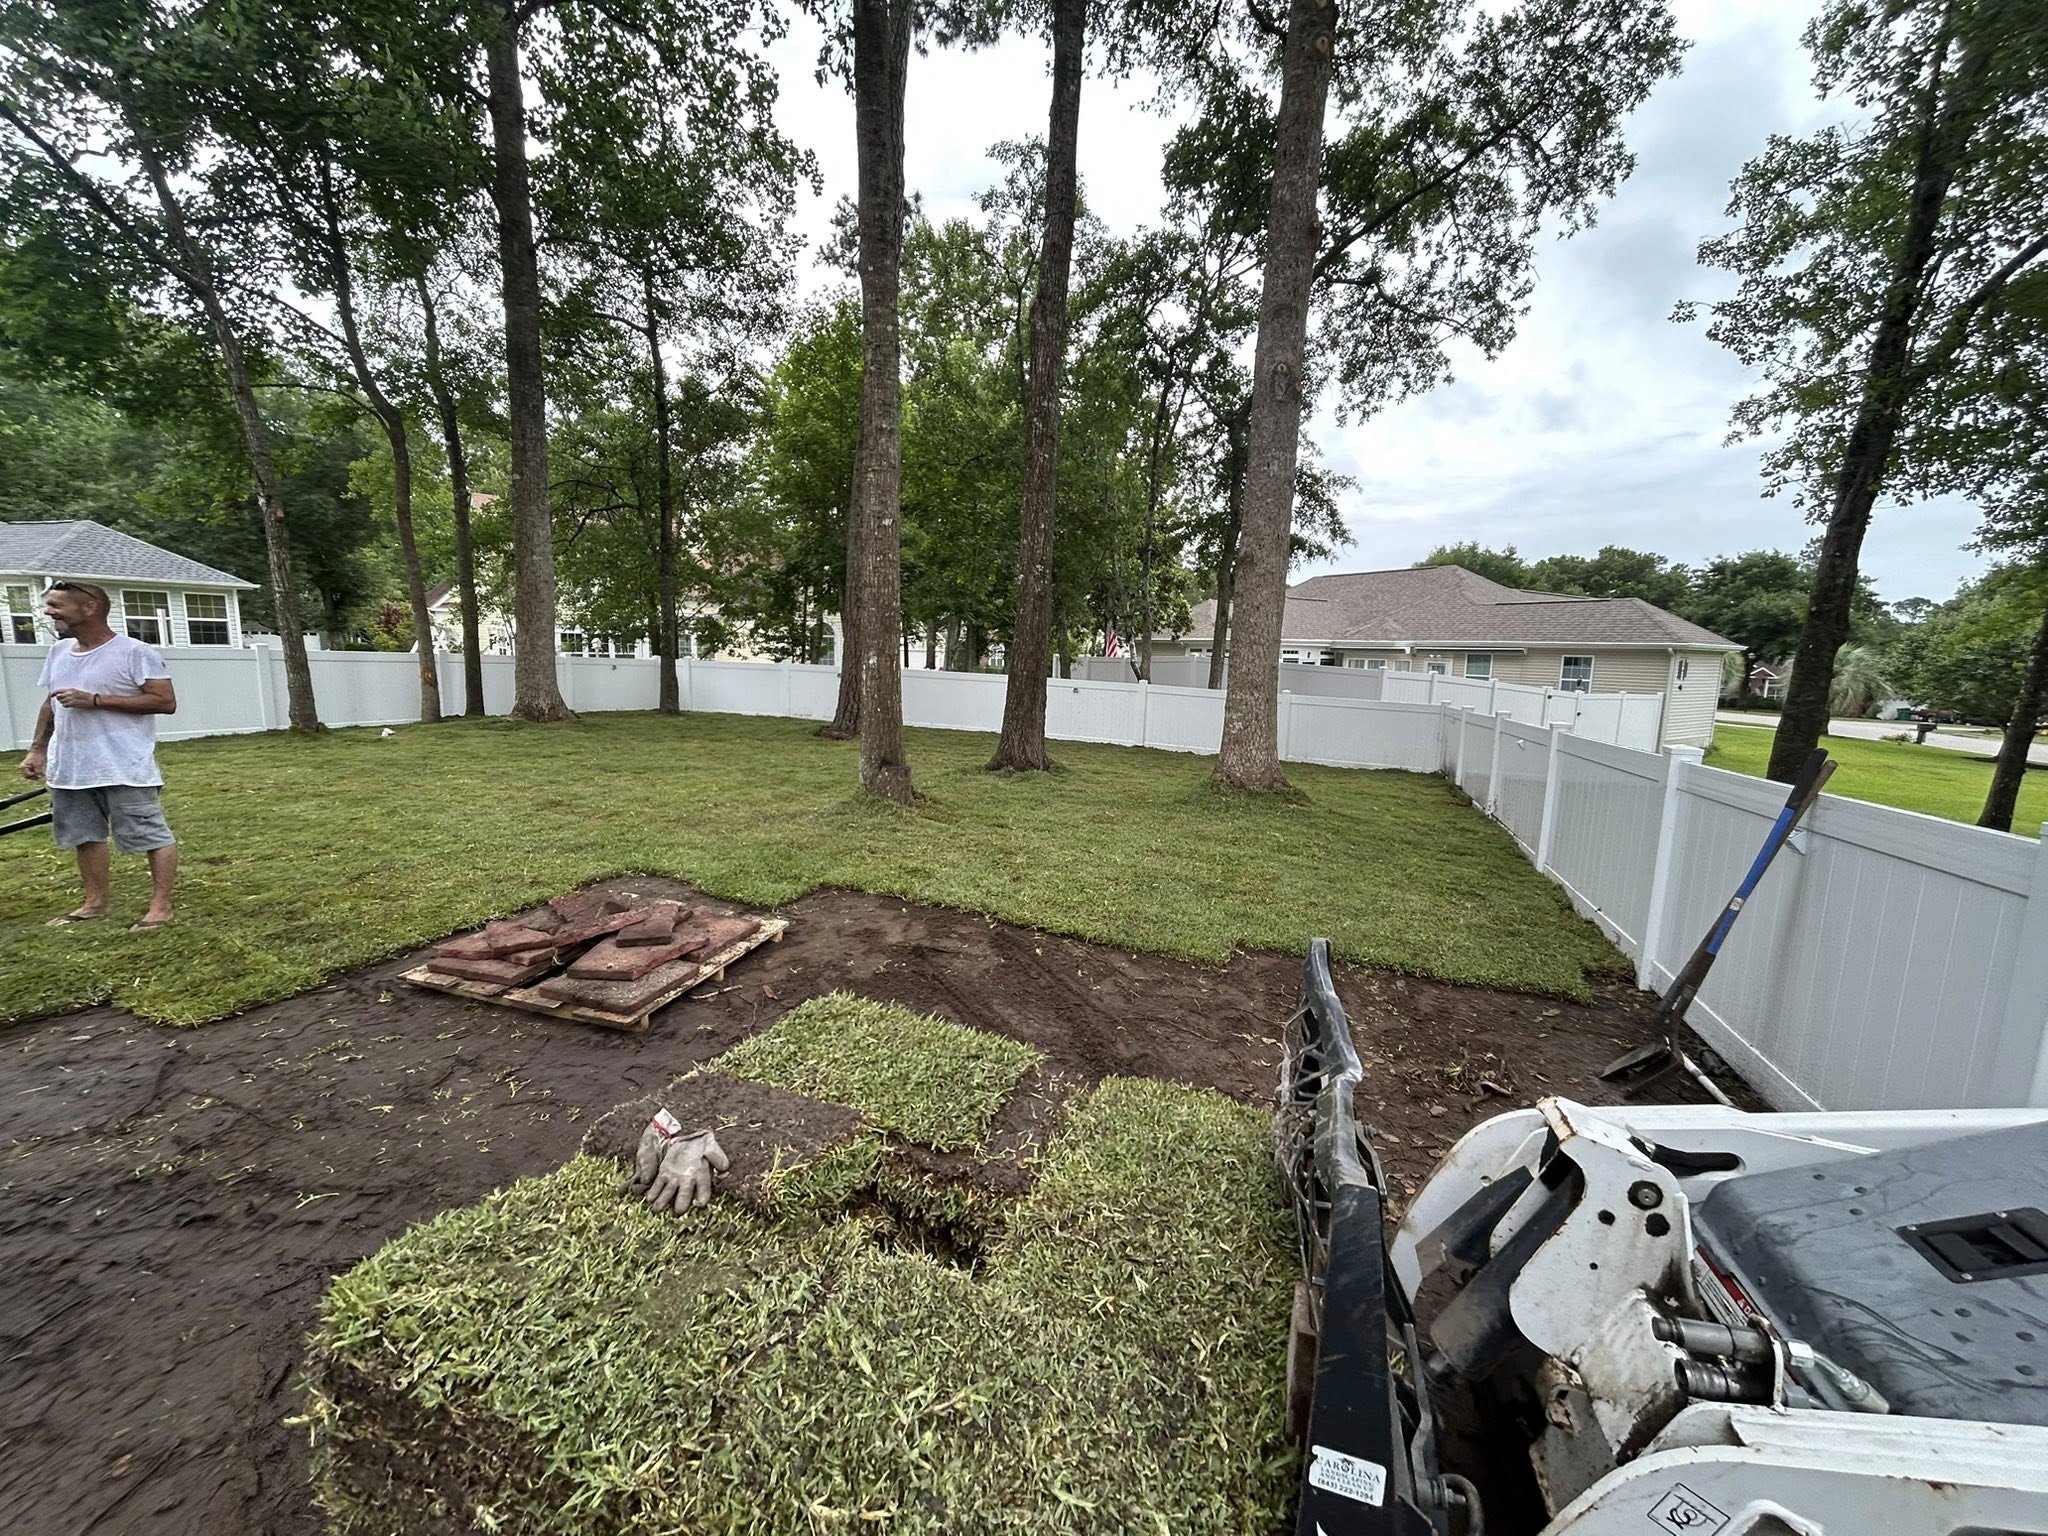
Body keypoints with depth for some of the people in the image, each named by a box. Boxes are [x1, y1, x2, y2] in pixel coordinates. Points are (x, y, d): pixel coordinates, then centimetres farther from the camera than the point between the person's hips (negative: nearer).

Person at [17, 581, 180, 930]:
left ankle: (160, 905, 0)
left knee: (151, 835, -4)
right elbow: (49, 704, 22)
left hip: (125, 769, -8)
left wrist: (95, 700, -18)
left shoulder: (135, 652, -11)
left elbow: (166, 702, -17)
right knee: (86, 836, 15)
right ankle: (96, 902, 26)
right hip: (69, 768, 8)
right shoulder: (58, 652, 13)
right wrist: (38, 749, 17)